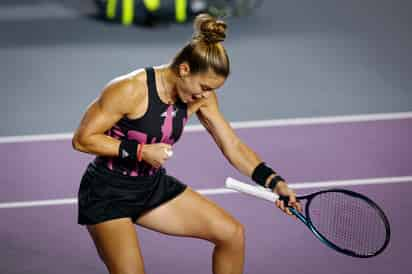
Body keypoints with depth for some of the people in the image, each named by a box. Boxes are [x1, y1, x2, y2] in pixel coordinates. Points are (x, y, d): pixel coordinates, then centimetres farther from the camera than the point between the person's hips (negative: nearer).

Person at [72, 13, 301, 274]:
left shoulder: (201, 96, -7)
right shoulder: (130, 90, -25)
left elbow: (233, 146, -1)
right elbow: (82, 139, -19)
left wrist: (274, 181, -15)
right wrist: (139, 151, -25)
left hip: (154, 186, 7)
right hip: (107, 193, -7)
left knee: (233, 233, 0)